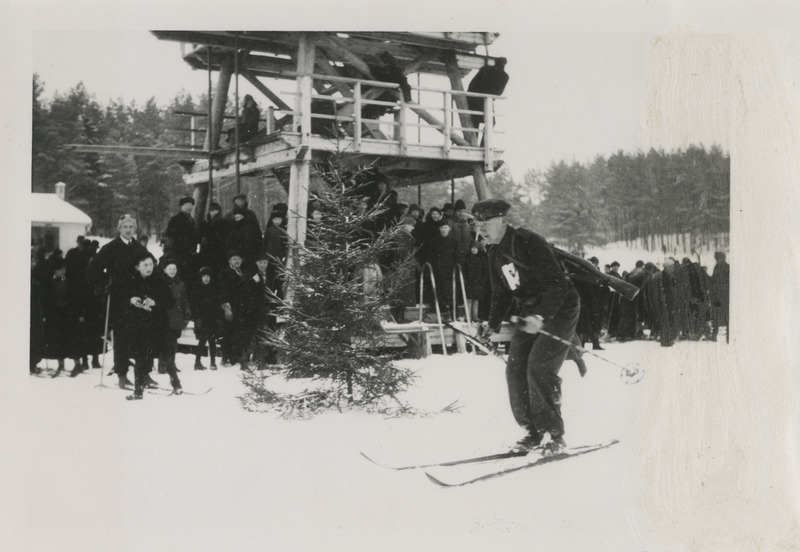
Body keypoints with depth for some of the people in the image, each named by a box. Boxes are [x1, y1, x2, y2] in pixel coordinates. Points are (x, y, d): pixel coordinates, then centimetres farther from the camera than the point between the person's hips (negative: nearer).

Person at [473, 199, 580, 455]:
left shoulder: (530, 243, -21)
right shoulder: (495, 253, 7)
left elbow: (557, 285, -26)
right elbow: (501, 294, 16)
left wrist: (540, 316, -37)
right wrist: (492, 324, 5)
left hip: (559, 310, -8)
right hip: (530, 315, 8)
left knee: (539, 368, -18)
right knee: (515, 369, -1)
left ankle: (556, 435, -6)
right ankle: (533, 431, 11)